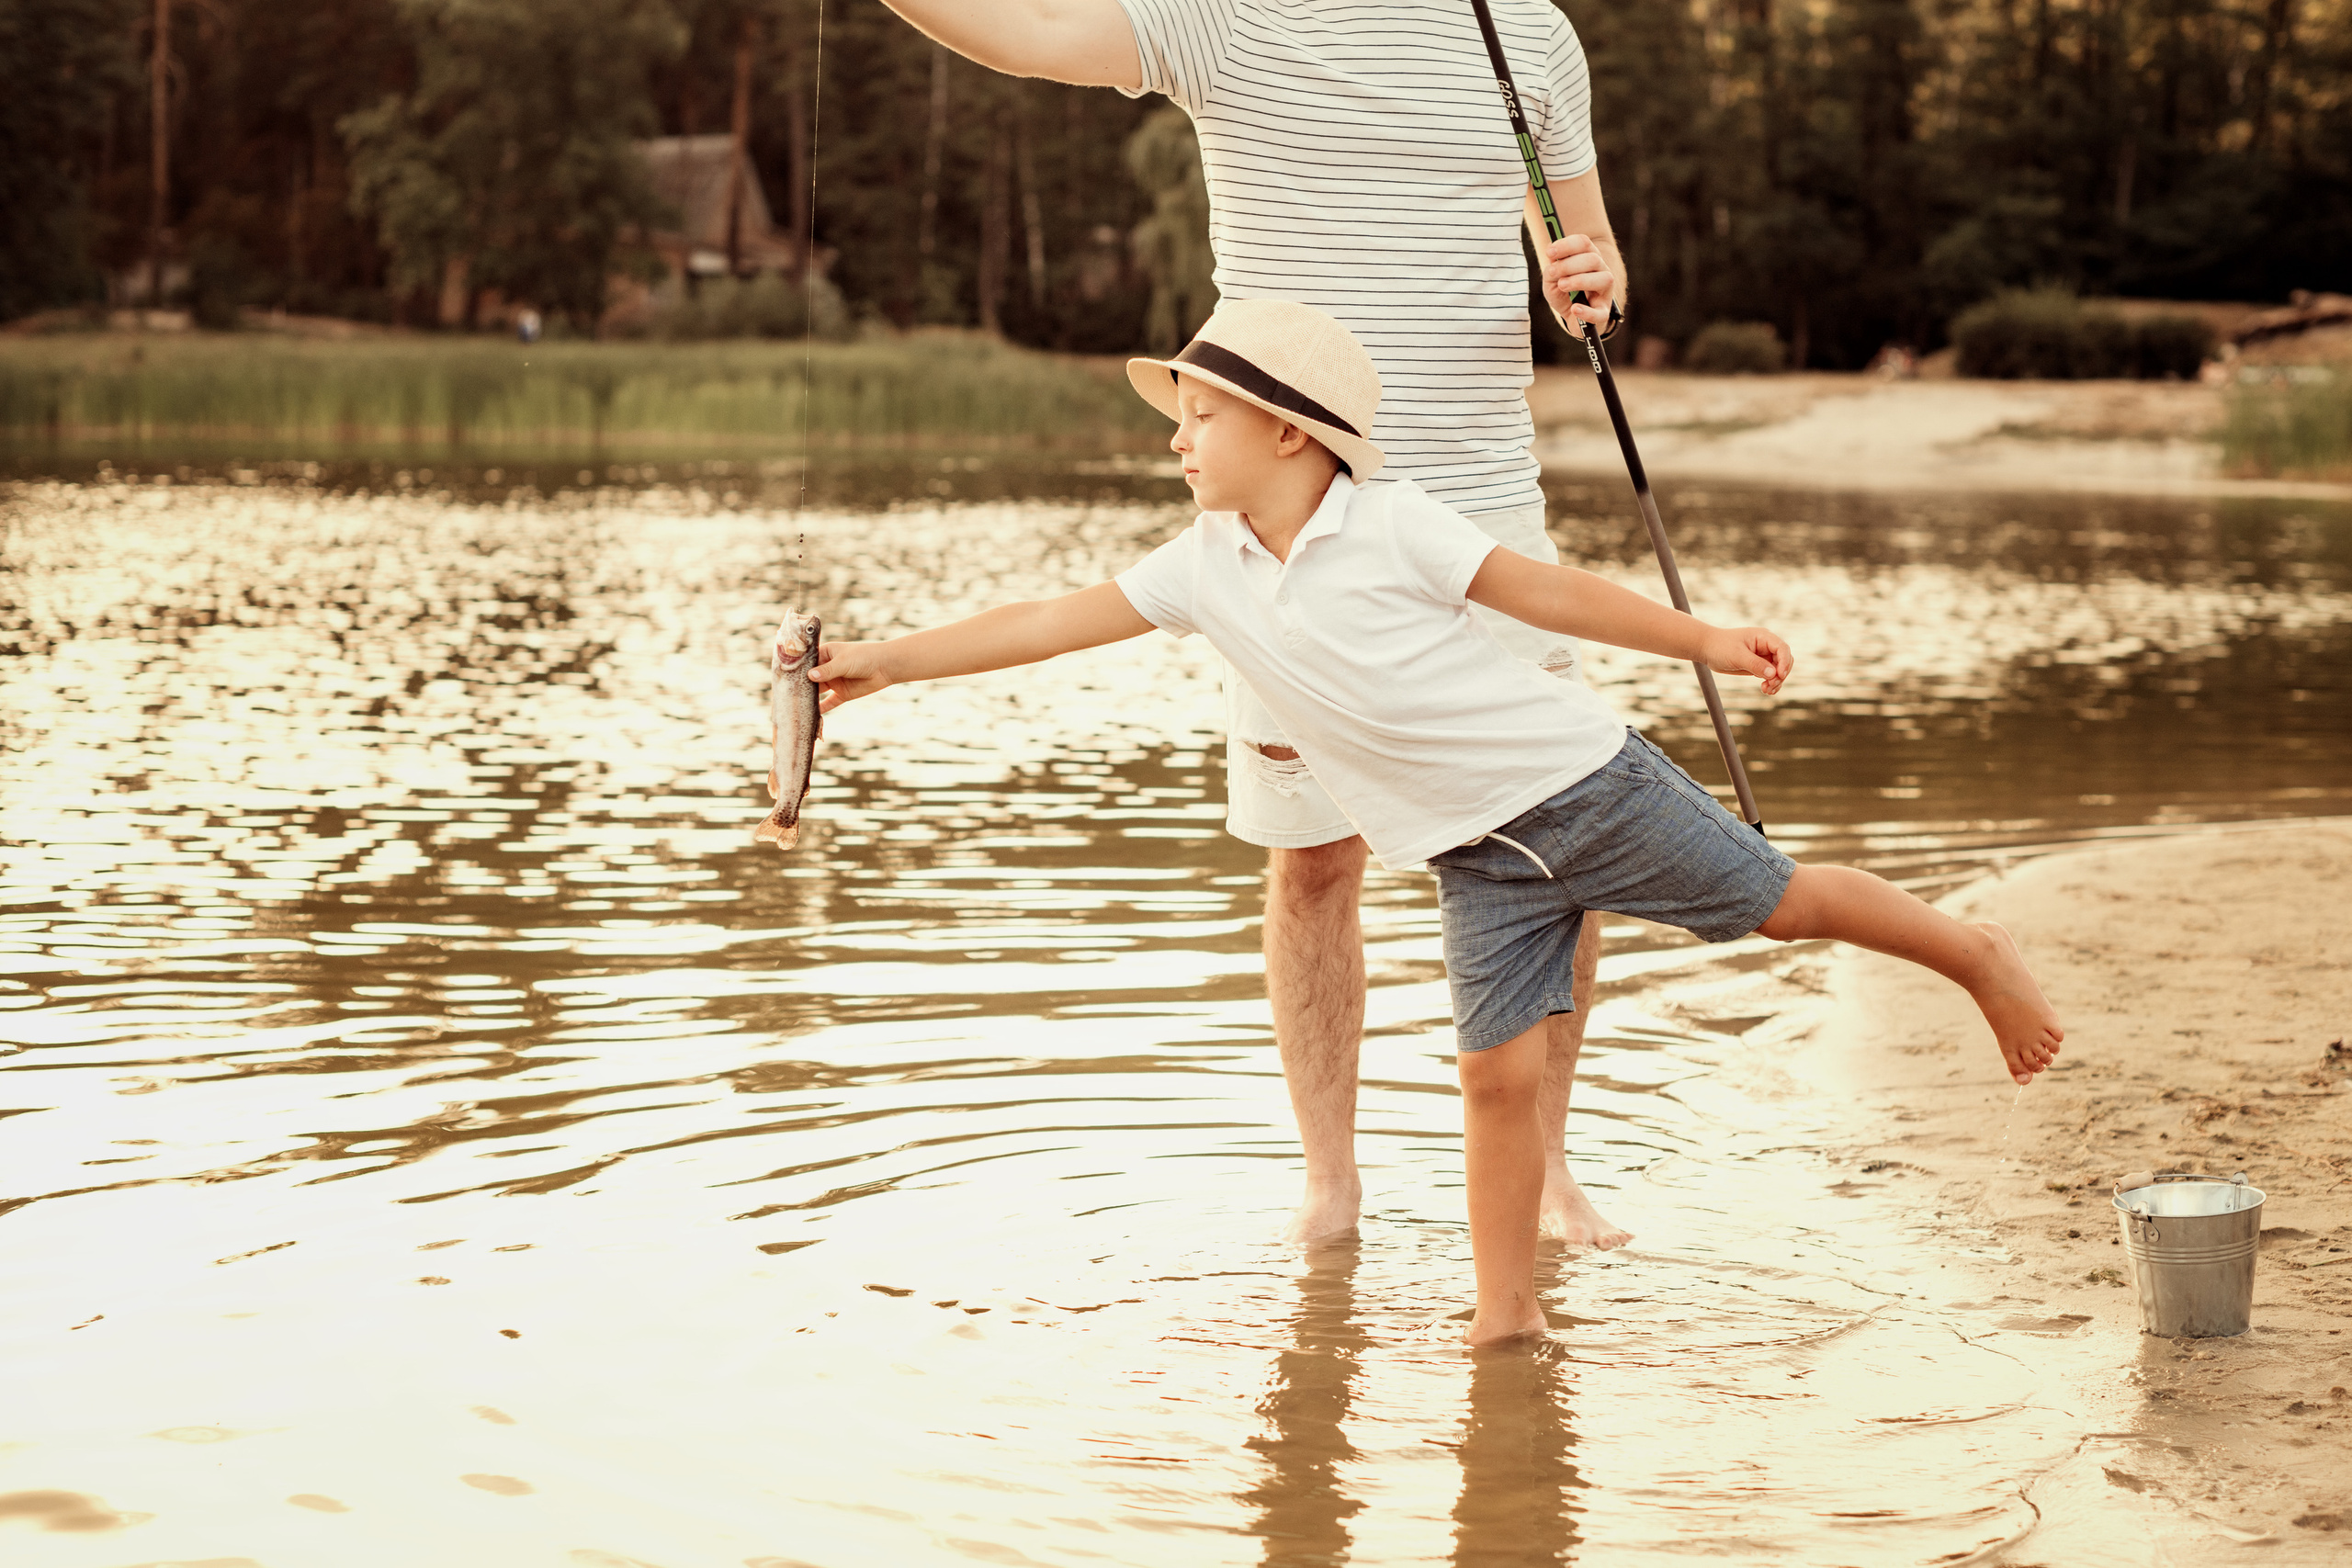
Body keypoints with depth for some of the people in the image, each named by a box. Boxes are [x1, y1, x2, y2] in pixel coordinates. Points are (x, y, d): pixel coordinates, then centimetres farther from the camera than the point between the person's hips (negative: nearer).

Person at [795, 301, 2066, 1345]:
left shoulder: (1389, 524, -15)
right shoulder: (1202, 568, -1)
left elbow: (1542, 592, -8)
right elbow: (1049, 624, 0)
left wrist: (1704, 641, -3)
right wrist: (883, 662, -2)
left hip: (1579, 781, -3)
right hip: (1475, 854, 4)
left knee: (1783, 903, 2)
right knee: (1497, 1072, -3)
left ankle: (1973, 954, 28)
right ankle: (1506, 1317, 5)